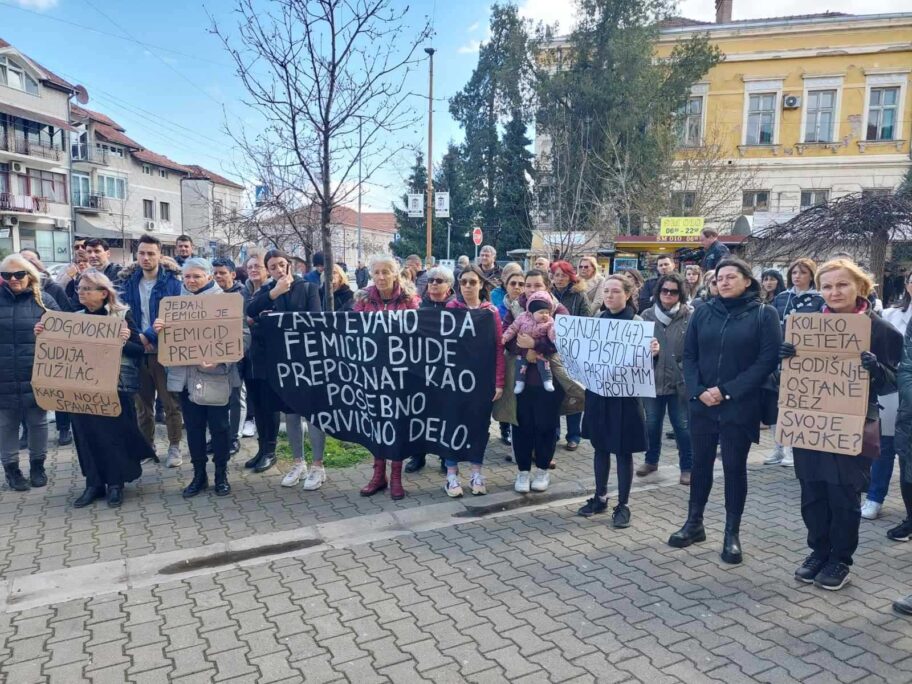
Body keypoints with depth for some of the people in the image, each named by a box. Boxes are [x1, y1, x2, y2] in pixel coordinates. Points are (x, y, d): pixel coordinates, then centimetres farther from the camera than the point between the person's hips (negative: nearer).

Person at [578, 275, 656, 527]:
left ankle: (623, 505, 15)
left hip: (624, 394, -5)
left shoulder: (636, 322, -9)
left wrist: (653, 352, -35)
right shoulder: (597, 320, 7)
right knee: (600, 446, 14)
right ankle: (600, 497, 29)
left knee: (623, 450, 3)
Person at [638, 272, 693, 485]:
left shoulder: (690, 316, -6)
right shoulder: (647, 315, 4)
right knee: (651, 424, 15)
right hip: (652, 378, 3)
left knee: (682, 426, 7)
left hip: (680, 380, -3)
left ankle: (687, 467, 23)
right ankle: (651, 460, 35)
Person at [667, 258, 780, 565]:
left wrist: (727, 391, -16)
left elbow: (767, 360, -11)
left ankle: (732, 533, 20)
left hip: (740, 406, -3)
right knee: (700, 463, 12)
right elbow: (689, 355, 5)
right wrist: (698, 390, -11)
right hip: (702, 403, 3)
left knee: (734, 467, 6)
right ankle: (694, 523, 27)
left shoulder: (764, 315, -3)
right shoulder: (703, 312, 6)